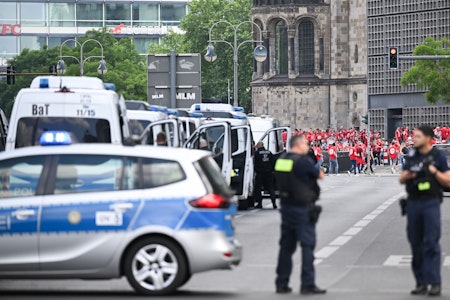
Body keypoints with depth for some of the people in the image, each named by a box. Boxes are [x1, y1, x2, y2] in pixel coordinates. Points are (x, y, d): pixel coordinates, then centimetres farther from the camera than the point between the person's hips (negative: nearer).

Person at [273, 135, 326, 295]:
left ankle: (281, 283, 16)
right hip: (303, 208, -7)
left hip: (286, 206, 7)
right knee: (307, 245, -3)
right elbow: (320, 175, -6)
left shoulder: (281, 160, 8)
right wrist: (319, 172, 17)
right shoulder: (303, 161, -15)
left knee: (286, 246, 13)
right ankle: (308, 285, -5)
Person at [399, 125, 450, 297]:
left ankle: (434, 283, -10)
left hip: (431, 203, -5)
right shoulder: (411, 157, 13)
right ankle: (421, 282, 10)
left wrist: (434, 171, -14)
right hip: (413, 203, 5)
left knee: (431, 243, -9)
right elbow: (401, 180, 19)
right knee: (416, 243, 5)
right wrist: (406, 175, -3)